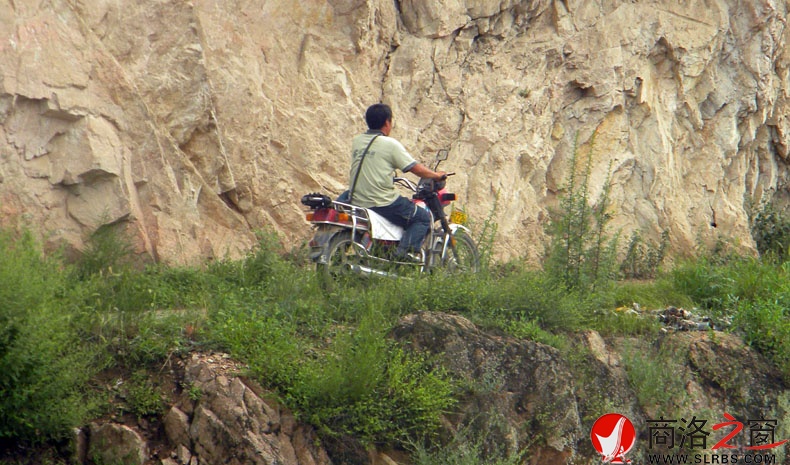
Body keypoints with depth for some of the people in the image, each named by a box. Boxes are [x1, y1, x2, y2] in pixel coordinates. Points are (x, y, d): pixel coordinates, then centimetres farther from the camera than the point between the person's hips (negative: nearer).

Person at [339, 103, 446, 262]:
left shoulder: (356, 141, 9)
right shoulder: (390, 144, -9)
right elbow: (416, 168, -7)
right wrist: (436, 175, 13)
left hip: (356, 201, 6)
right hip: (384, 204, -6)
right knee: (423, 217, 7)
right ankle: (407, 249, -11)